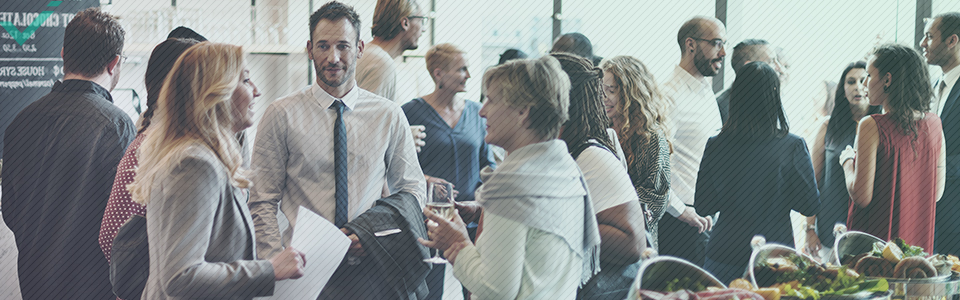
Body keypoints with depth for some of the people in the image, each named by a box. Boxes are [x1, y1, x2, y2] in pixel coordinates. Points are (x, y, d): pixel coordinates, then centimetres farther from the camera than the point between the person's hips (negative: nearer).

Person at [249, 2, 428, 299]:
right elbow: (263, 202, 1)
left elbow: (412, 188, 12)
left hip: (370, 271, 2)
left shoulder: (389, 115, 6)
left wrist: (374, 232, -6)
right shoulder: (281, 115, 1)